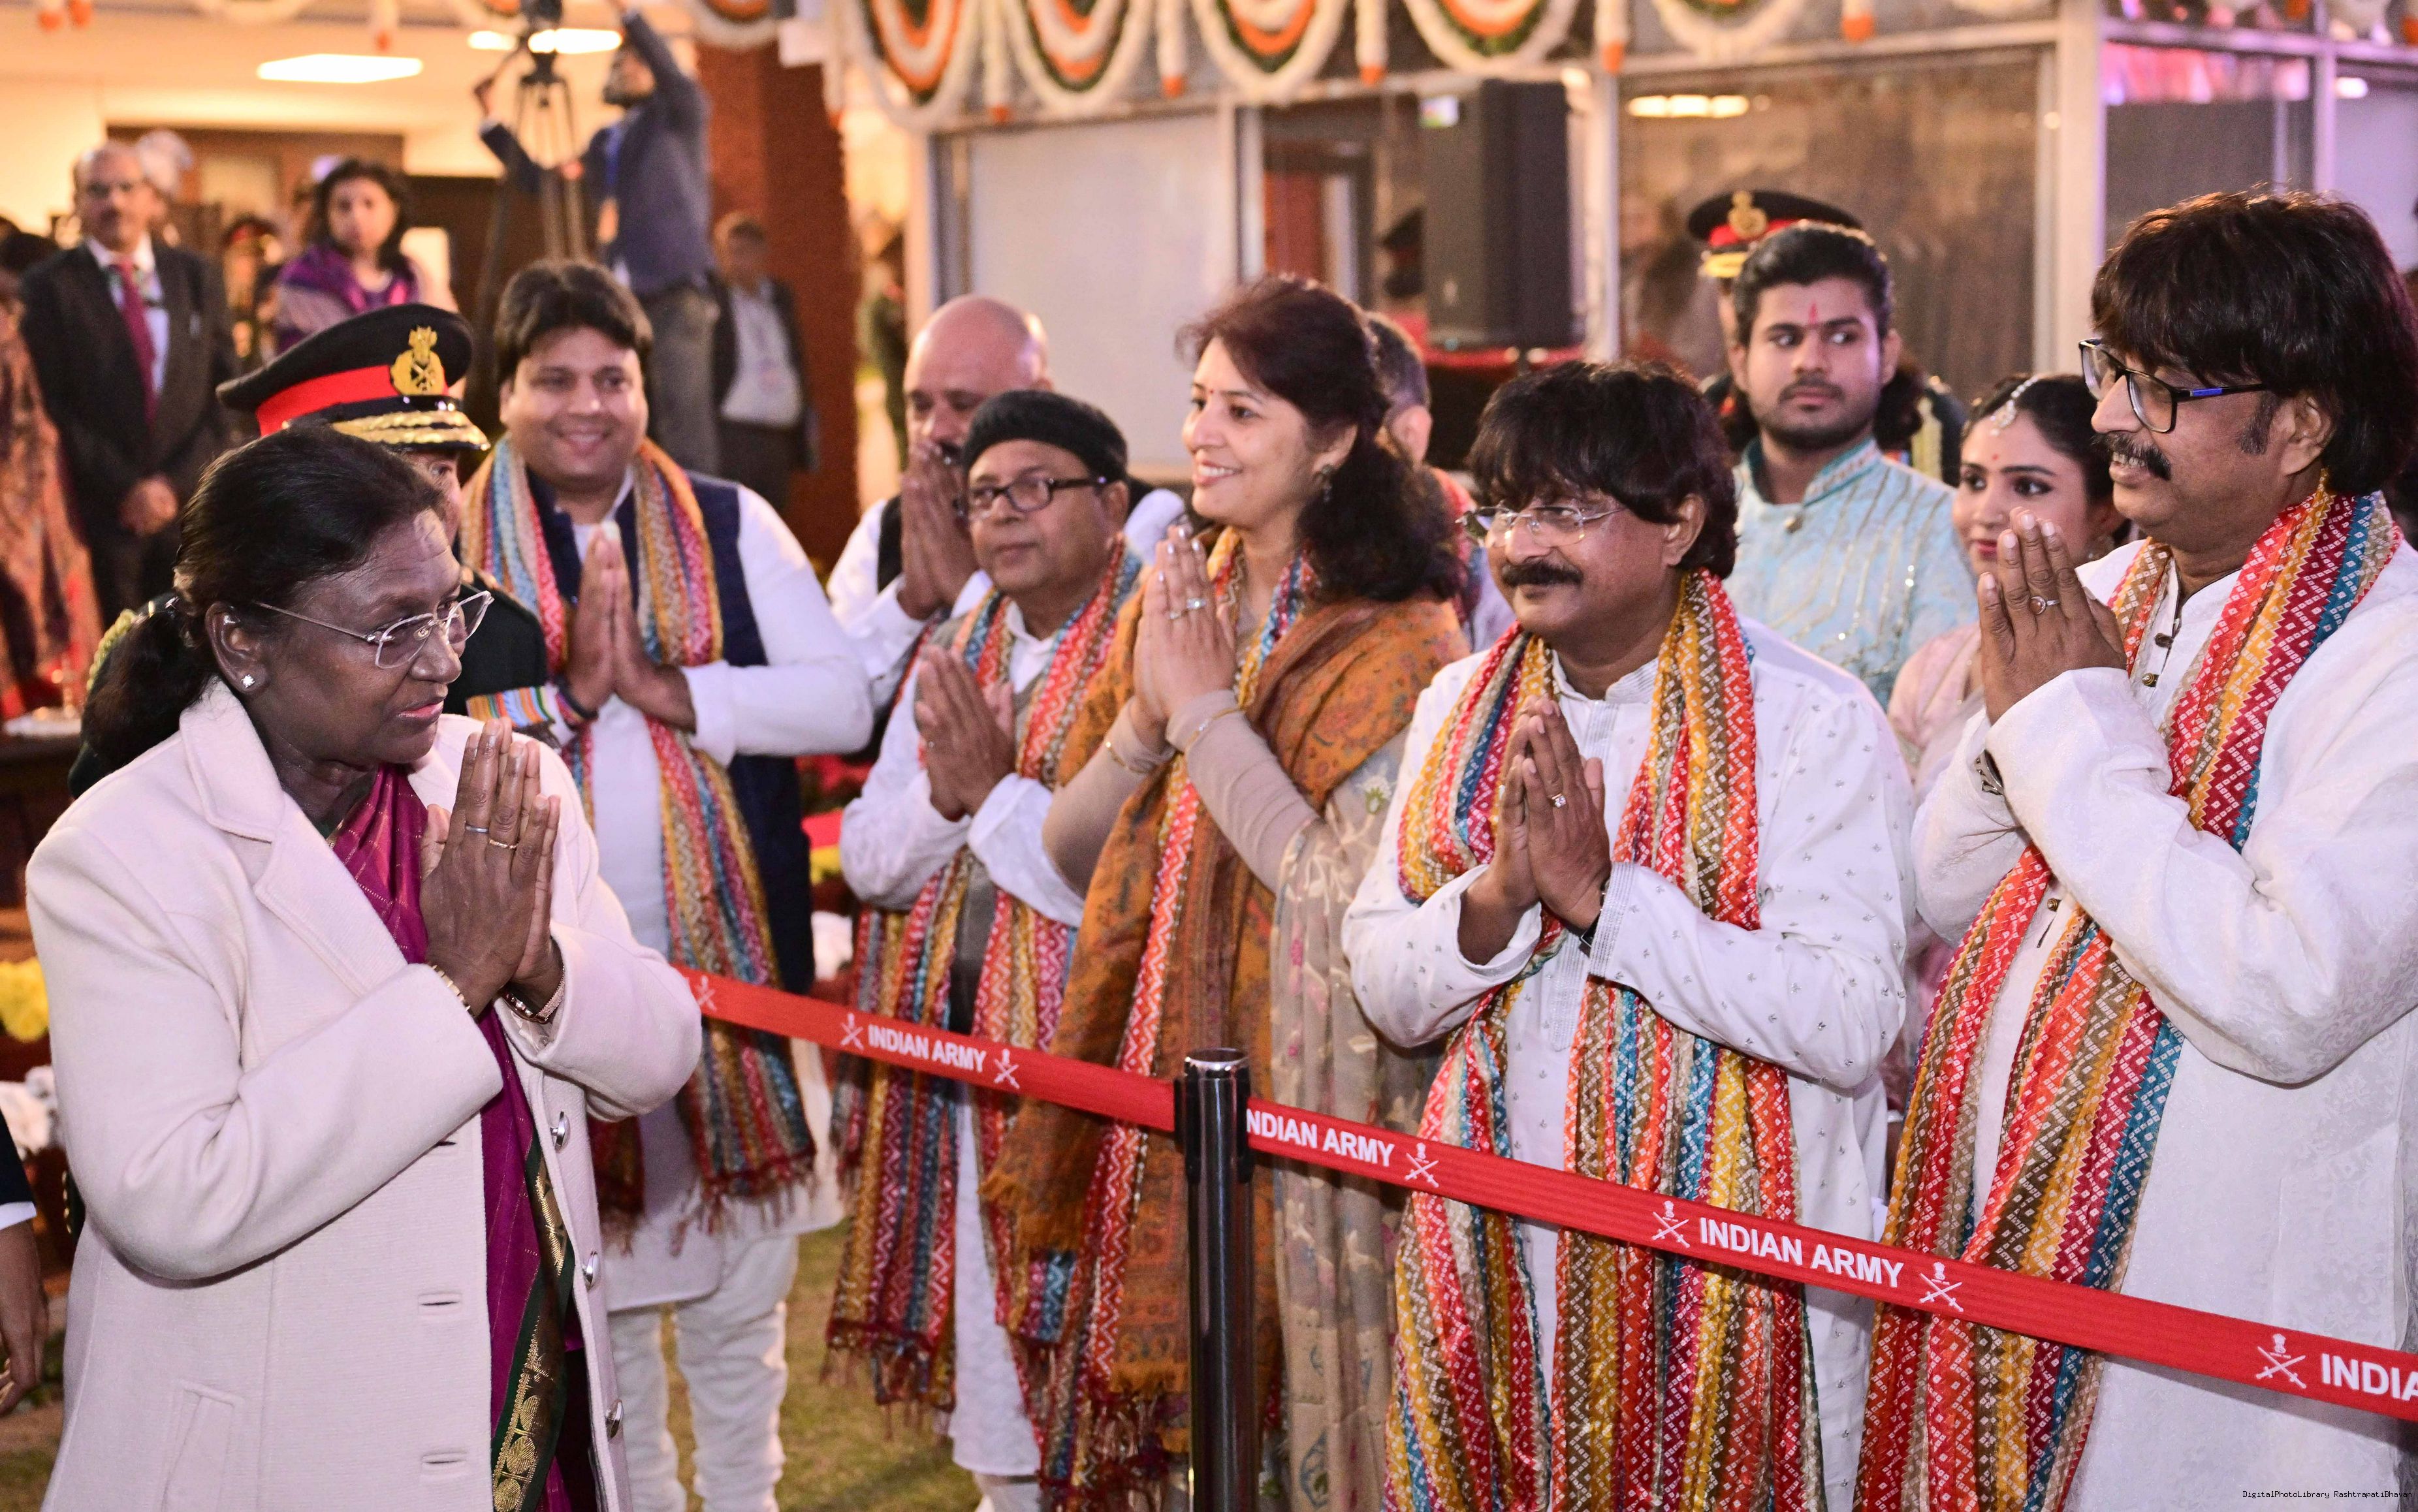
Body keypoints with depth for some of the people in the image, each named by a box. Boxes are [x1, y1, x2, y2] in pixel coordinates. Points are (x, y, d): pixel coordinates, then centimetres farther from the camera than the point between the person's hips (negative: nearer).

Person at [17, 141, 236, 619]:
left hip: (192, 501, 2)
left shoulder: (196, 276, 9)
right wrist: (126, 488, -11)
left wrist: (177, 482, -5)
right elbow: (55, 406, -5)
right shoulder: (50, 285, 0)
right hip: (101, 509, -2)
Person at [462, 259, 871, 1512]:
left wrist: (670, 689, -15)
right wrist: (566, 692, -18)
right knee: (598, 1287, 11)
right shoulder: (454, 549, 0)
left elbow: (843, 702, -6)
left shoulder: (728, 527, 3)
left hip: (734, 961, 1)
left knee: (741, 1291, 12)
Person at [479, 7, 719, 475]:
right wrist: (491, 120, 24)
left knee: (682, 419, -14)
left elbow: (674, 75, -14)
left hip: (676, 293, -7)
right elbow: (538, 180, 30)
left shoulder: (679, 116, 7)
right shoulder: (604, 143, 22)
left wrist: (629, 14, -23)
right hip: (619, 296, 7)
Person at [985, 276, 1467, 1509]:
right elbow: (1068, 852, 9)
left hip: (1300, 1089, -6)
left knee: (1280, 1409, 3)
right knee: (1158, 1410, 13)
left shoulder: (1395, 643, -12)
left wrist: (1208, 710, -16)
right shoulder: (1179, 594, 8)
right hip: (1152, 1078, 6)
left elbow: (1349, 894, -23)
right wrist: (1145, 721, -10)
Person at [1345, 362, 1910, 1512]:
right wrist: (1493, 899, -14)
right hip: (1498, 1249, 5)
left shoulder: (1811, 719, -9)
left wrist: (1603, 895, -21)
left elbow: (1850, 1021, -19)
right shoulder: (1462, 706, 9)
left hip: (1718, 1256, -4)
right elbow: (1383, 990, 6)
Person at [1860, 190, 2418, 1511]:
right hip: (1997, 1241, 6)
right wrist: (2016, 719, -11)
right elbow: (1940, 896, 8)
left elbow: (2288, 1000, -27)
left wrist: (2078, 726, -19)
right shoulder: (2106, 595, 5)